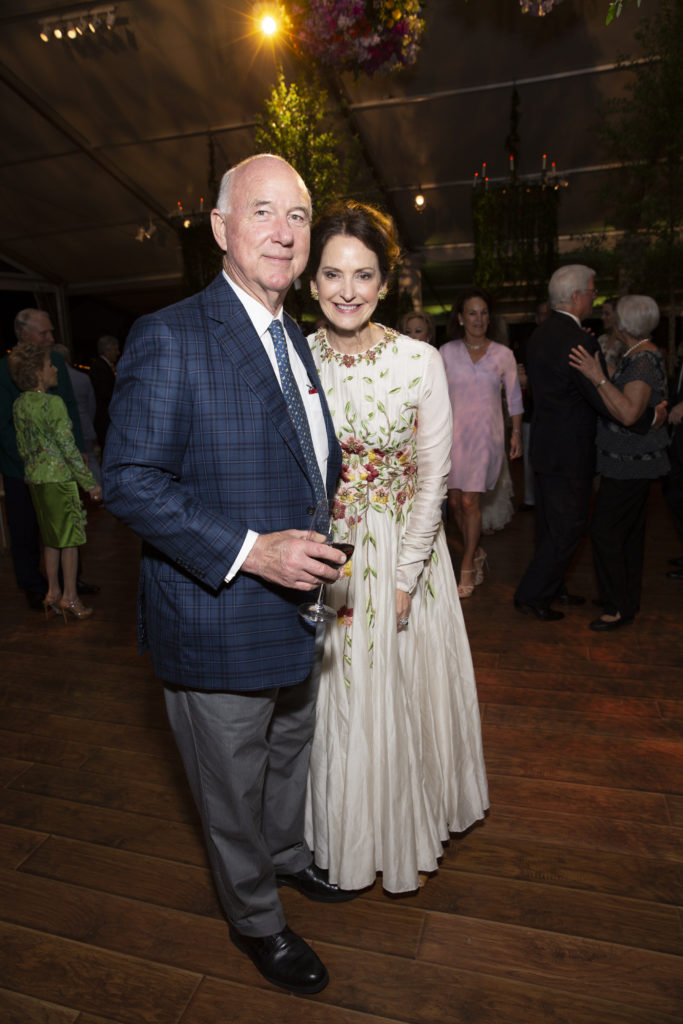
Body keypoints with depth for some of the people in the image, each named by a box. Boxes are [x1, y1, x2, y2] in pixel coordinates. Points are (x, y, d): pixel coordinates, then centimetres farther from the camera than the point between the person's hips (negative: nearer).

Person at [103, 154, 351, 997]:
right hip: (218, 624, -7)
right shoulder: (168, 339, -16)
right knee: (232, 791, 17)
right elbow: (129, 481, -20)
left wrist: (342, 480, 5)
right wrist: (249, 550, -27)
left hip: (296, 609, 8)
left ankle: (288, 855, 58)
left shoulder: (297, 341, 10)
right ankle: (254, 919, 45)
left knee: (291, 753, 29)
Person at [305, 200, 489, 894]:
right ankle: (341, 834, 44)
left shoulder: (421, 361, -10)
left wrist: (404, 577, -10)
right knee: (335, 698, 16)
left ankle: (405, 826, 44)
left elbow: (433, 477, -8)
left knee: (403, 693, 14)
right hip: (322, 557, 2)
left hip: (405, 554, -1)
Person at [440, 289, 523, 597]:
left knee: (470, 501, -7)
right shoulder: (446, 352, 3)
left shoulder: (503, 354, 3)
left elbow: (514, 397, 10)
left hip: (485, 436, -1)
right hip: (453, 433, 2)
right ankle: (476, 553, 29)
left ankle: (467, 567, 9)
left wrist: (517, 433, 7)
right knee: (454, 500, 4)